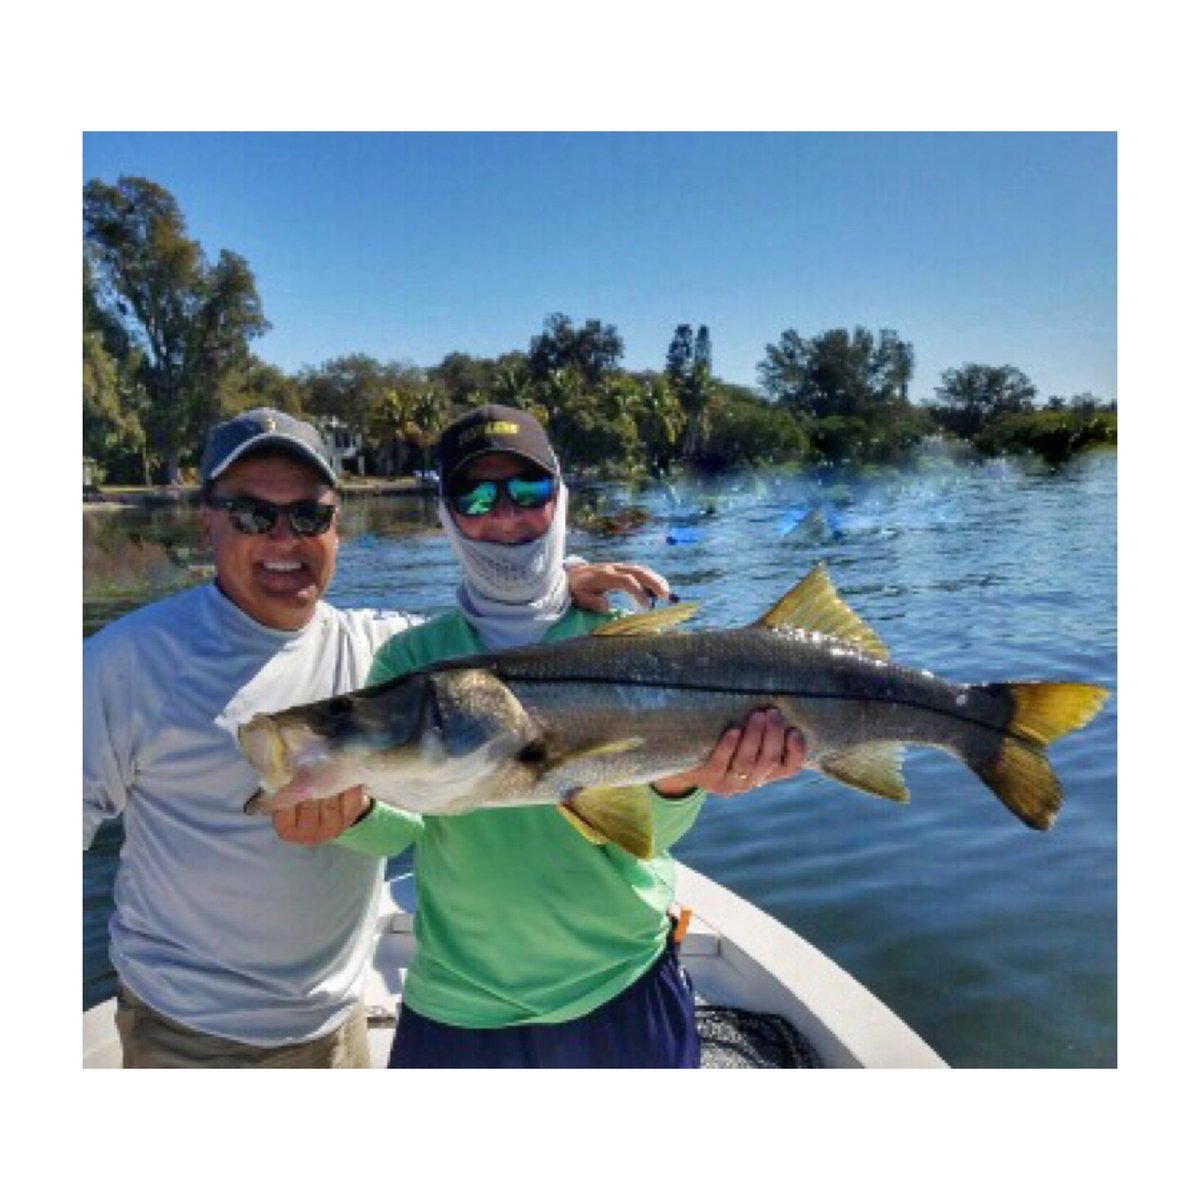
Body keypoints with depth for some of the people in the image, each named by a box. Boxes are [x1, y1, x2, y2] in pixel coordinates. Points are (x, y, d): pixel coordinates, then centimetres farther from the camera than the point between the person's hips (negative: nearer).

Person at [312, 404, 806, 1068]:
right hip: (457, 1007, 1)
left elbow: (644, 833, -15)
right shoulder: (412, 658, -4)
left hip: (626, 987, 0)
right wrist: (351, 806, -38)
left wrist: (679, 779, -37)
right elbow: (395, 828, -16)